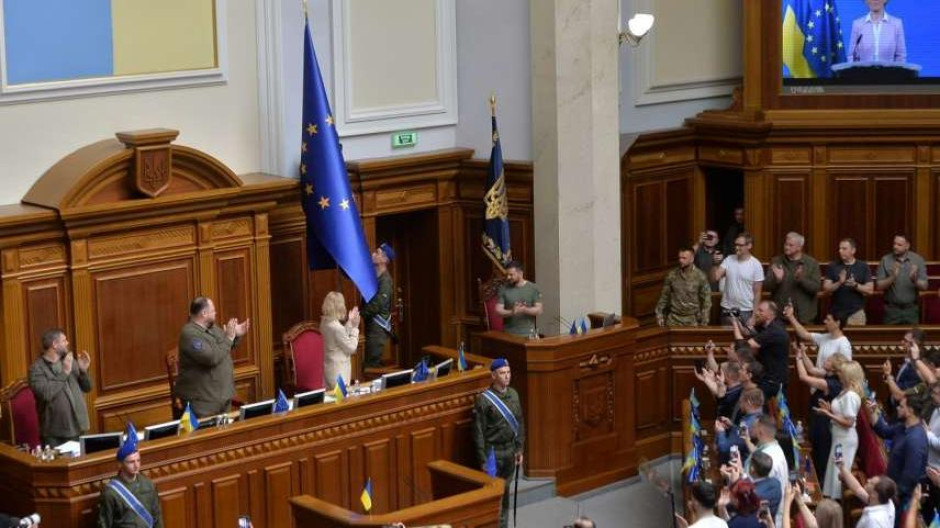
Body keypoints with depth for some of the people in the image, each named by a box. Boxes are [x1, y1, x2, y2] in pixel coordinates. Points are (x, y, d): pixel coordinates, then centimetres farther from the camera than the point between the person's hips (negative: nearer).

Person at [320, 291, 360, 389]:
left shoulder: (325, 322, 2)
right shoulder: (337, 328, -25)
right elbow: (351, 348, -14)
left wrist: (349, 322, 13)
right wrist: (355, 327, -10)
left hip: (330, 368, 9)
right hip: (339, 371, -9)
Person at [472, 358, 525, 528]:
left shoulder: (513, 395, 4)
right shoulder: (484, 399, -15)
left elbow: (520, 423, 12)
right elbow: (479, 432, -13)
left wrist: (519, 449, 9)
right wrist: (483, 460, -14)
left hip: (510, 450, 6)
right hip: (493, 451, -6)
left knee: (505, 492, 14)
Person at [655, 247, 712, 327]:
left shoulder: (700, 277, -8)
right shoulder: (672, 275, -2)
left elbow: (706, 300, -5)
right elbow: (664, 296, 7)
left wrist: (704, 322, -8)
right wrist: (659, 314, 3)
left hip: (692, 320, -2)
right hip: (674, 318, 2)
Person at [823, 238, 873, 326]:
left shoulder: (863, 266, 3)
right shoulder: (833, 266, 4)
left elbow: (870, 290, -1)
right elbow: (826, 288, -1)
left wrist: (855, 285, -17)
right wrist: (839, 283, -18)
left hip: (856, 312, -1)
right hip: (836, 312, 1)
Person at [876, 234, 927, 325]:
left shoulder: (918, 260, 0)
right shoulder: (885, 260, -2)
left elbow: (924, 286, -2)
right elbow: (880, 286, -5)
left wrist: (914, 280, -23)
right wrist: (892, 277, -23)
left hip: (911, 309, 1)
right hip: (891, 309, -1)